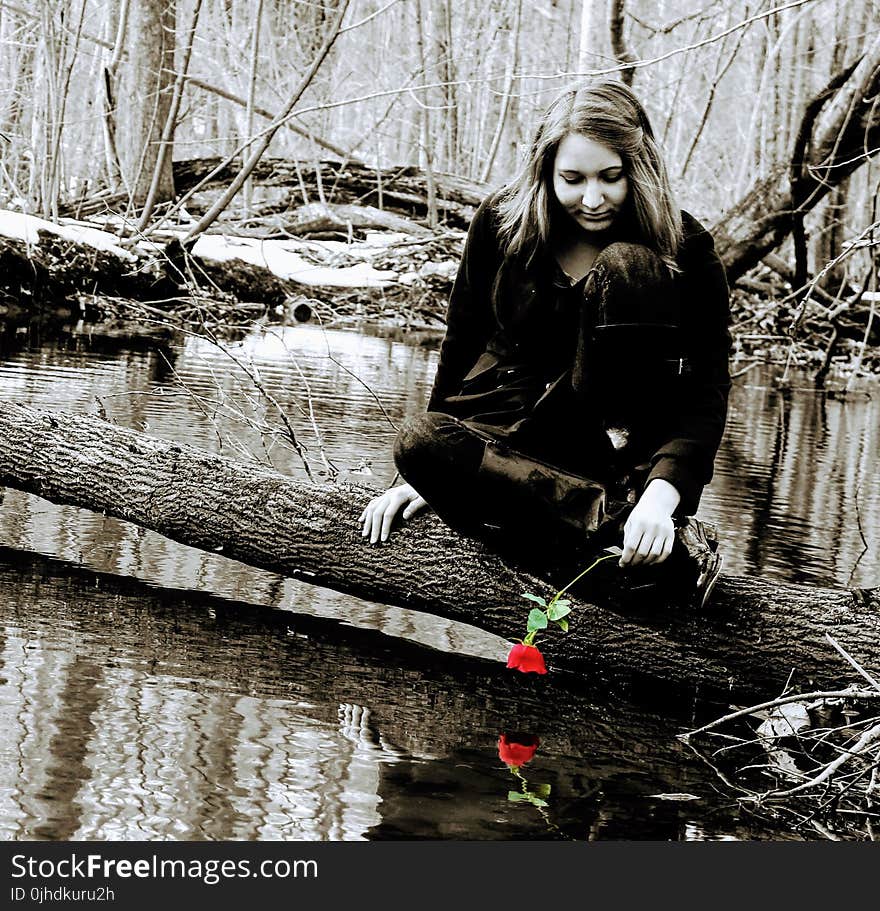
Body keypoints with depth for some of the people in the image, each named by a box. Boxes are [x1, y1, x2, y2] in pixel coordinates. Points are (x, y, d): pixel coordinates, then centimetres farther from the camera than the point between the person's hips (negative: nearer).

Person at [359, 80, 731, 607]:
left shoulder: (686, 248, -11)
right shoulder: (502, 225, -4)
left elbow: (707, 393, -17)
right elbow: (462, 344, 7)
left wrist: (662, 493, -35)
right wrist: (425, 472, 4)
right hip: (517, 438, 2)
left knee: (625, 268, -24)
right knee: (420, 441, -32)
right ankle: (621, 517, -37)